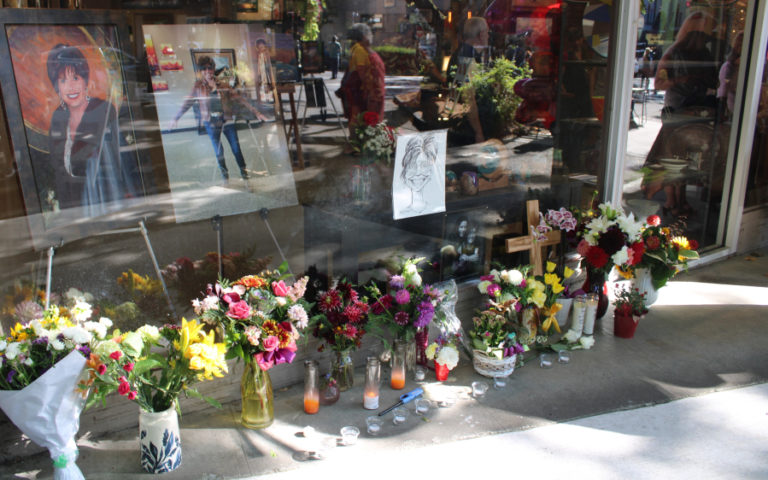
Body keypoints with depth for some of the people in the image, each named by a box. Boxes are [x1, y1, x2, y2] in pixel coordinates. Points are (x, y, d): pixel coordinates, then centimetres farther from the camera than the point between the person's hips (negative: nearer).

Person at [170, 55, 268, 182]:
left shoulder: (223, 85, 4)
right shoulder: (198, 86, 4)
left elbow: (239, 98, 5)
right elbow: (188, 103, 12)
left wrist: (255, 112, 3)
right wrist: (176, 118, 17)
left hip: (227, 120, 1)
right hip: (211, 123, 0)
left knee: (236, 148, -1)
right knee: (218, 150, 0)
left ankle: (243, 171, 14)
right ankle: (225, 174, 17)